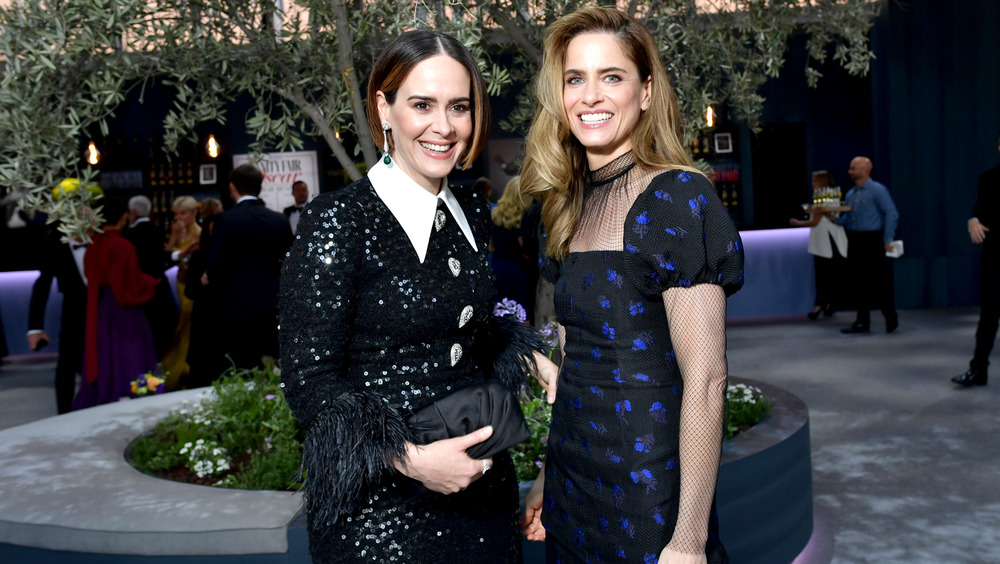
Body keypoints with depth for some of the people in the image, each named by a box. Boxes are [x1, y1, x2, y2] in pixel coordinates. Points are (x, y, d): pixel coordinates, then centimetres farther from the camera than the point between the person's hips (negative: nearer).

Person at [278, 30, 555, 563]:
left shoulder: (472, 211, 4)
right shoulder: (338, 220, -16)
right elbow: (309, 383, -16)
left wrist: (538, 360, 4)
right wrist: (412, 459, -23)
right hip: (380, 505, -6)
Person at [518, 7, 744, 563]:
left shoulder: (676, 198, -16)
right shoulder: (573, 206, 6)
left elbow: (705, 379, -19)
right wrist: (549, 476, 14)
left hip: (646, 494, -7)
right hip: (573, 488, 7)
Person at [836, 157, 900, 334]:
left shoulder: (878, 190, -6)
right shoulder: (850, 194, 15)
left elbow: (891, 214, -10)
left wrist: (887, 240, -14)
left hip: (873, 241, -7)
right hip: (854, 243, 7)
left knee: (879, 283, -4)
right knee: (859, 284, 7)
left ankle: (891, 318, 11)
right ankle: (862, 322, 13)